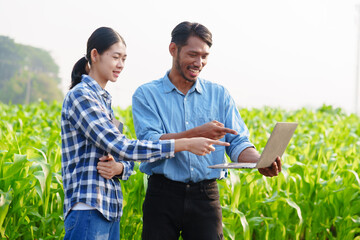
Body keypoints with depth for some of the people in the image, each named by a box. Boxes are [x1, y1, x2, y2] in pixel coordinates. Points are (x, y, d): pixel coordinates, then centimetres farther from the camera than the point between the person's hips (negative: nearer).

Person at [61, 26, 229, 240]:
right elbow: (120, 147, -18)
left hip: (110, 210, 9)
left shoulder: (104, 99, 17)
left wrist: (119, 167, -8)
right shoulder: (80, 96, -10)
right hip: (88, 210, -9)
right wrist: (186, 144, -17)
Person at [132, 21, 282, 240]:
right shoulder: (147, 95, 3)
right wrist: (197, 134, -22)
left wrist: (260, 161, -17)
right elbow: (149, 143, -11)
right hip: (164, 195, -2)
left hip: (206, 196, 2)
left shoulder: (219, 94, 12)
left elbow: (237, 142, 5)